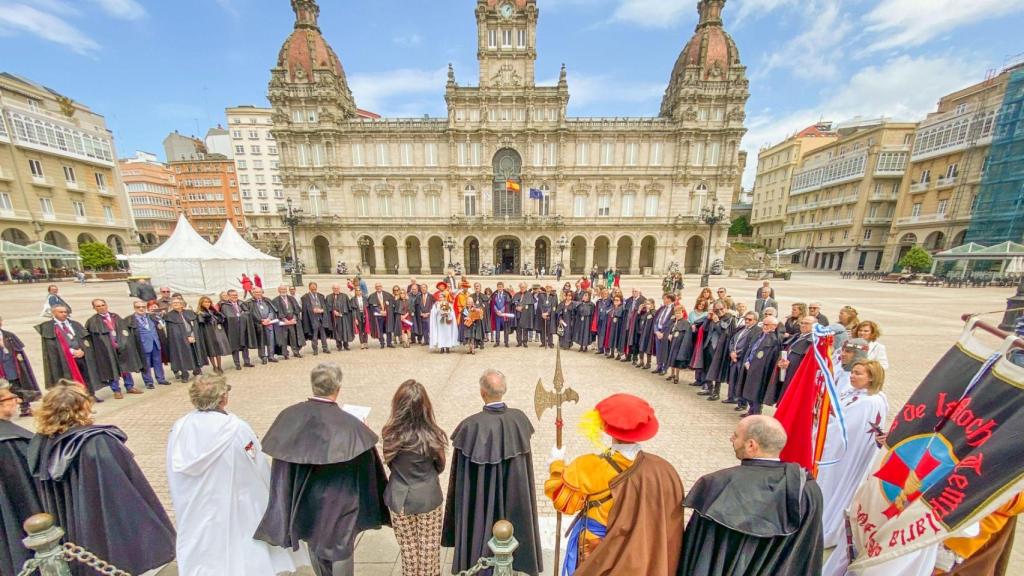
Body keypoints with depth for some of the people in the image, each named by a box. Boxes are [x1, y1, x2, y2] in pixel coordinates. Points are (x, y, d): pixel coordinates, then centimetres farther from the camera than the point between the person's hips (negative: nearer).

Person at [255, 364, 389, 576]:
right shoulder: (349, 424, -30)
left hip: (304, 496, 5)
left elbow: (281, 463, -4)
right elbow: (367, 466, -18)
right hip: (338, 499, -5)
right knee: (341, 548, 20)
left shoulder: (290, 416, -16)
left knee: (314, 543, 30)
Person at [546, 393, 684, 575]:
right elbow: (668, 525, -6)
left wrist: (557, 464, 0)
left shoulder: (588, 468, -30)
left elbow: (563, 500, -14)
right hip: (641, 558, 3)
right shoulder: (663, 470, -20)